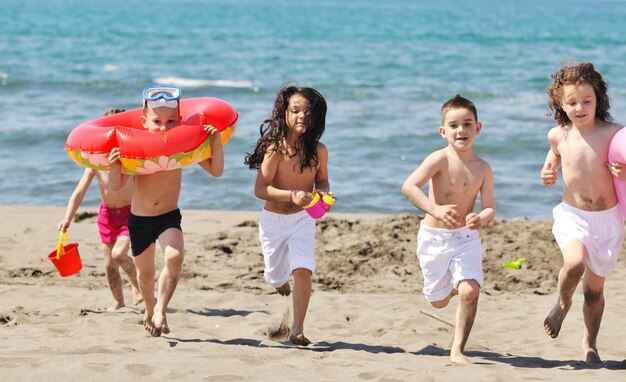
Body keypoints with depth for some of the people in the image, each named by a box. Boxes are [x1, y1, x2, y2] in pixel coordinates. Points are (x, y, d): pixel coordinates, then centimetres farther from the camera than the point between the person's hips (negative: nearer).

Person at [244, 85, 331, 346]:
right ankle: (280, 279, 56)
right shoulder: (276, 148, -19)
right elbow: (260, 189, -20)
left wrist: (324, 193, -13)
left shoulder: (318, 150, -8)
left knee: (303, 271, -18)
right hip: (273, 220, -1)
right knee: (275, 276, 16)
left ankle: (297, 330, -10)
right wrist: (293, 195, -33)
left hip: (302, 220, 1)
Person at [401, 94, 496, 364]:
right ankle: (450, 282, 52)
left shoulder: (483, 169, -4)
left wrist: (481, 218, -29)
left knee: (470, 291, -20)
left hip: (466, 238, 1)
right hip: (434, 237, -1)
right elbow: (409, 186, -27)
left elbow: (490, 208, -5)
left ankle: (457, 350, -6)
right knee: (439, 301, 13)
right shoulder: (440, 159, -15)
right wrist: (435, 209, -40)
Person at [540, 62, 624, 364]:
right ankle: (563, 304, 3)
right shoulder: (558, 135, -5)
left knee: (595, 285, 9)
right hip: (572, 215, 0)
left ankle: (590, 343, 31)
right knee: (575, 262, -29)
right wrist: (548, 173, -2)